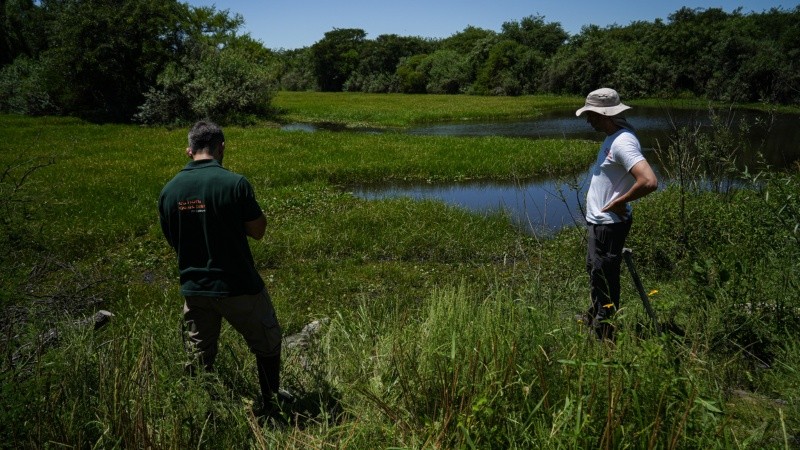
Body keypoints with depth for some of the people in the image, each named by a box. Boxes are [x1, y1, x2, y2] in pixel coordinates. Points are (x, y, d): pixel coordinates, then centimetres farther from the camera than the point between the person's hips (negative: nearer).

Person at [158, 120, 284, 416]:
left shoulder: (169, 190, -2)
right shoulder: (235, 183, -18)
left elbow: (172, 240, 9)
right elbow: (258, 230, -8)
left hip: (193, 288, 5)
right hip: (238, 287, -4)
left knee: (200, 358, 20)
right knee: (267, 345, 17)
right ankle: (270, 407, 25)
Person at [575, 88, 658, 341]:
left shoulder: (623, 142, -24)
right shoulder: (613, 137, 8)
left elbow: (649, 182, -34)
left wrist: (619, 202, -22)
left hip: (608, 224, -11)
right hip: (598, 221, 11)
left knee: (604, 279, 1)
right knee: (595, 272, 26)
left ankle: (605, 338, 16)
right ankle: (593, 319, 47)